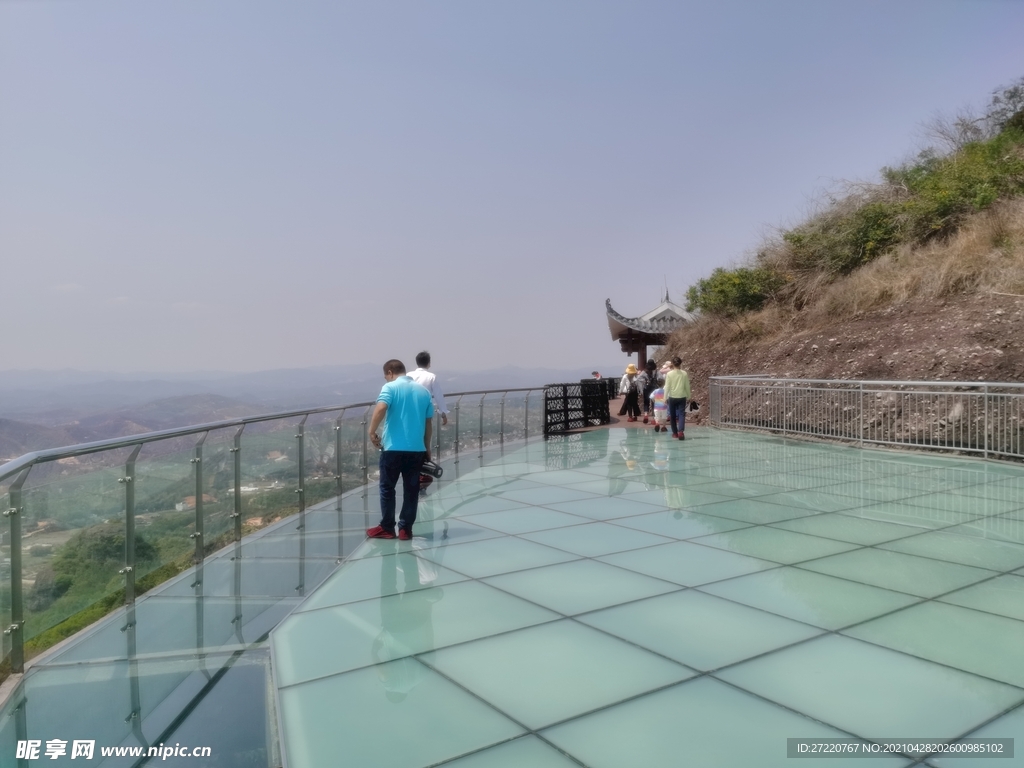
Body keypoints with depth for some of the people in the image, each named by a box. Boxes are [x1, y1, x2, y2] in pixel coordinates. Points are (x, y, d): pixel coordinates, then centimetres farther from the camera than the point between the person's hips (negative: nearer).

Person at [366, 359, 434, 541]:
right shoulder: (423, 391, 12)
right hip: (417, 449, 4)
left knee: (387, 488, 10)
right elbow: (429, 422, 13)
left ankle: (387, 528, 16)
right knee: (411, 490, 10)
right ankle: (406, 529, 13)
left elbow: (381, 408, -23)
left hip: (393, 448, -4)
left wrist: (372, 431, -13)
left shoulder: (390, 388, -4)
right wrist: (427, 447, 21)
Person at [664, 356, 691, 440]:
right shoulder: (684, 373, -3)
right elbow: (687, 386, 3)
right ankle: (680, 431, -21)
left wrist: (665, 397, 2)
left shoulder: (669, 374, -7)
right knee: (681, 414, -2)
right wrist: (688, 396, 15)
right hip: (682, 397, 0)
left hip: (672, 397, 0)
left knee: (672, 416, 13)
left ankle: (675, 433, 20)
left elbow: (667, 387, -6)